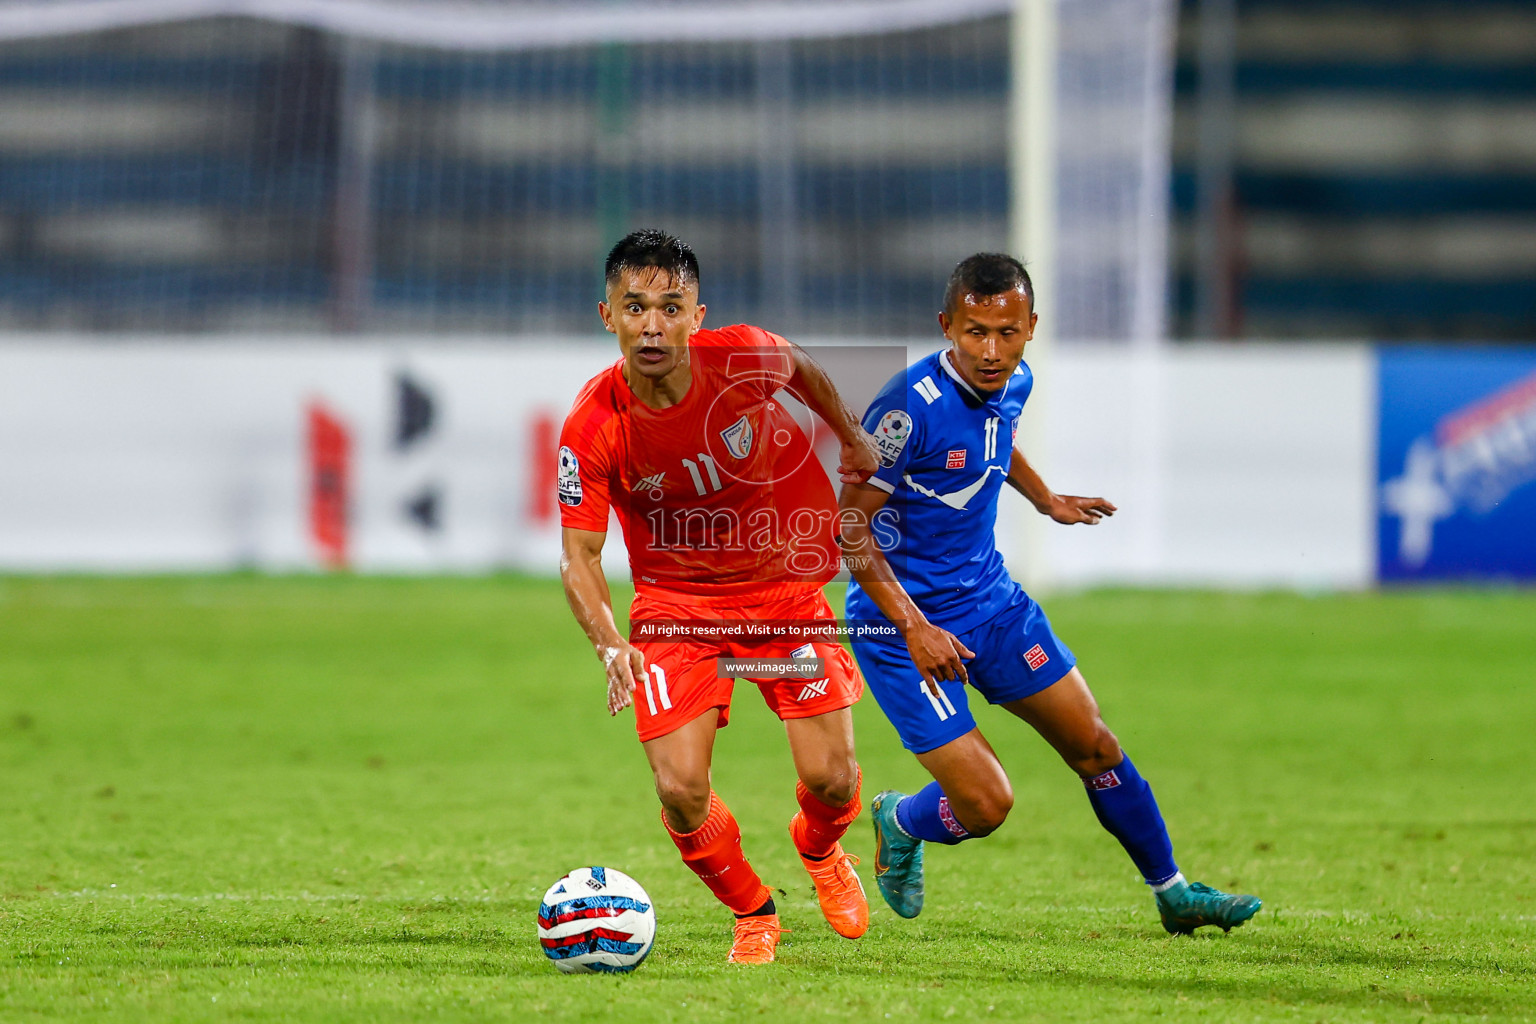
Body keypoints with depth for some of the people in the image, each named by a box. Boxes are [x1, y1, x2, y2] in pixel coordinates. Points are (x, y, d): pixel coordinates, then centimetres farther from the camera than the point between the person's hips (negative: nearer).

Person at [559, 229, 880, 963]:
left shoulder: (745, 359, -21)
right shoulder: (592, 428, -23)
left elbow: (802, 369, 5)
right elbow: (579, 557, -21)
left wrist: (853, 439, 17)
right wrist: (610, 646, -38)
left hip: (785, 586, 1)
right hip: (675, 605, -1)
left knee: (830, 779, -3)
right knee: (681, 790, -15)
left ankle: (819, 849, 37)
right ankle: (752, 915, 16)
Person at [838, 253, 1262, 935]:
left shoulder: (1013, 383, -2)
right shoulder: (911, 405, -26)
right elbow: (849, 523, -22)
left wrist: (1046, 501, 34)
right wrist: (914, 628, -27)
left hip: (990, 599, 7)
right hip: (902, 621, -7)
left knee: (1095, 748, 11)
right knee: (984, 806, -10)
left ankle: (1174, 895, 29)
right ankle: (899, 824, 24)